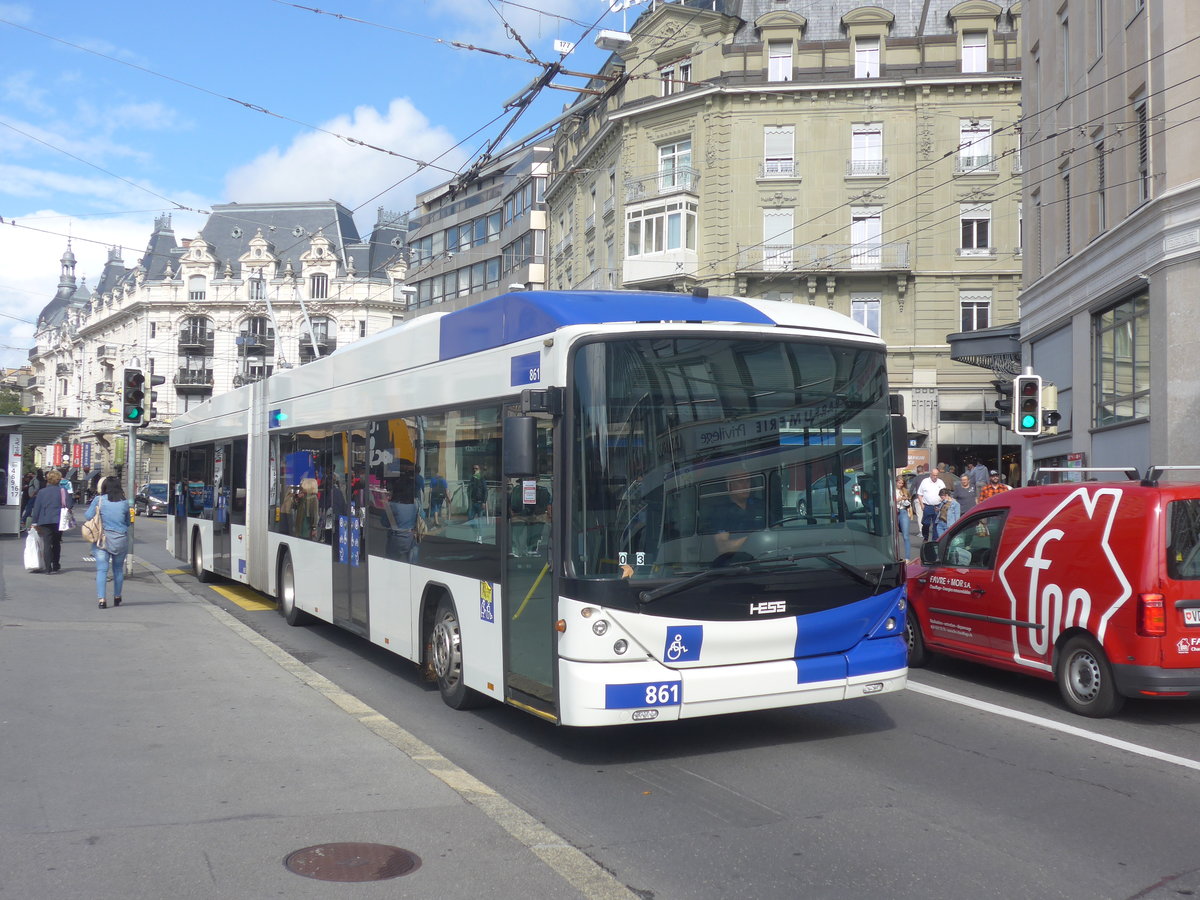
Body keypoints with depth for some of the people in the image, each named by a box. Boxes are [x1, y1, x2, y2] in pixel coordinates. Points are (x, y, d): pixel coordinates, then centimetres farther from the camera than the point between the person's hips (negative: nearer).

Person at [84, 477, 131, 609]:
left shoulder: (98, 500, -5)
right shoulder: (124, 503, 0)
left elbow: (87, 516, -2)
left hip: (102, 538, -1)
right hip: (120, 539, 1)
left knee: (102, 569, -3)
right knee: (118, 569, 15)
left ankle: (101, 599, -15)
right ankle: (117, 598, 26)